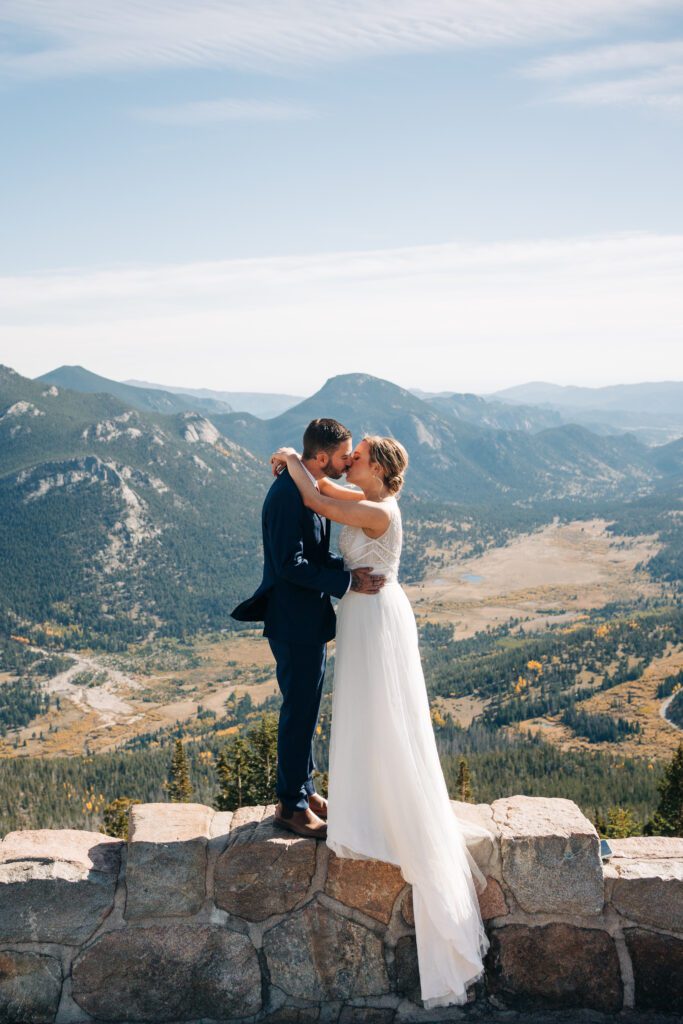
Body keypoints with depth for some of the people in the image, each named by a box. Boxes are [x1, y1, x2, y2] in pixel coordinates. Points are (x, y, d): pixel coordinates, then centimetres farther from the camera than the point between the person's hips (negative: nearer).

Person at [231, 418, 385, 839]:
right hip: (295, 622, -10)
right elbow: (291, 564, -25)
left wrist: (347, 567, -4)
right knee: (299, 711, 2)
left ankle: (304, 788, 34)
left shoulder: (310, 488, 9)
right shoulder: (287, 494, -22)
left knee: (306, 708, 19)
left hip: (310, 619, 10)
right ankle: (292, 805, 16)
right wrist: (348, 581, -22)